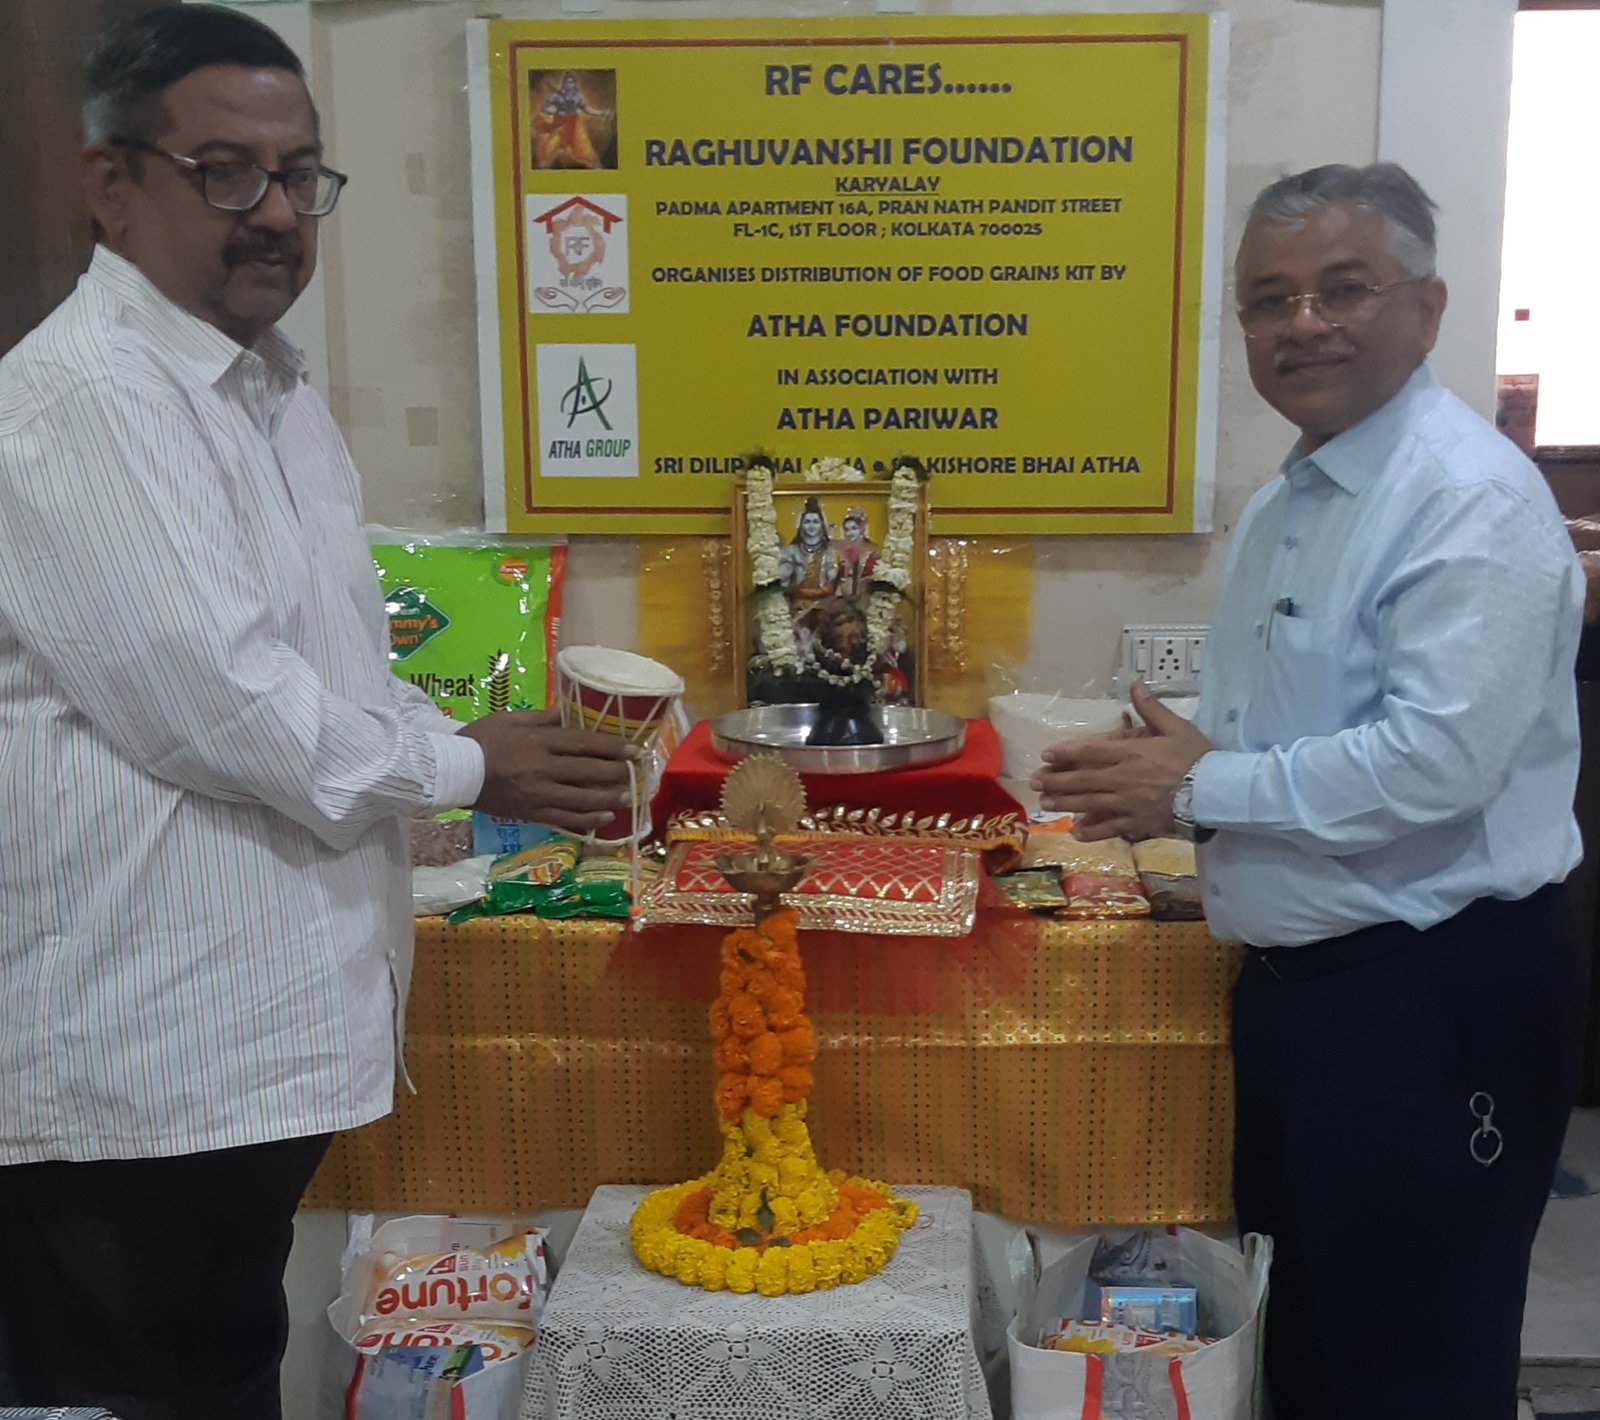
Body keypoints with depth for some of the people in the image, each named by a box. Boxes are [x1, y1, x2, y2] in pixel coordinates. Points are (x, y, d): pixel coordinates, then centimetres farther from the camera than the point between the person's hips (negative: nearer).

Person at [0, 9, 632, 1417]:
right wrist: (463, 766, -9)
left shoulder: (277, 390, 14)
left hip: (247, 1037, 9)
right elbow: (209, 696, -23)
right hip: (133, 1071, -9)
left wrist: (526, 768, 7)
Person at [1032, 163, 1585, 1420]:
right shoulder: (1284, 505, 12)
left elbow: (1440, 758, -27)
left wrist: (1202, 787, -16)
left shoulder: (1472, 499, -17)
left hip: (1435, 998, -9)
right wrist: (1166, 780, 1)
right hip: (1295, 978, 9)